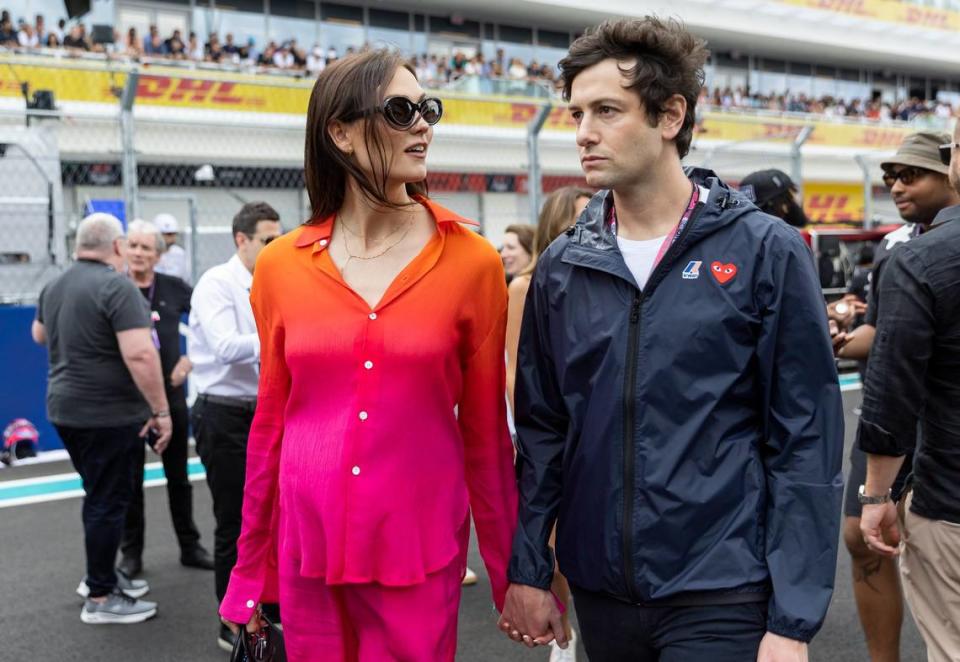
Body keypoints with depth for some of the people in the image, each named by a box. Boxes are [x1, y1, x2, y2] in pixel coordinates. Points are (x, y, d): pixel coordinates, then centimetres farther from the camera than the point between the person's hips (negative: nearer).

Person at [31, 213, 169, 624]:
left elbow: (40, 335, 28)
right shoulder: (117, 287, -17)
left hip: (65, 409, 8)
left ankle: (100, 575, 33)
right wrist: (161, 411, -19)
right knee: (109, 501, 2)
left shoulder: (54, 287, 9)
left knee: (100, 495, 21)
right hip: (108, 414, -8)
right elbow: (140, 355, -25)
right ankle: (100, 598, 11)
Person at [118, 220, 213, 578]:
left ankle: (190, 547, 23)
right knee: (130, 477, 7)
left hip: (170, 392, 2)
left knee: (178, 475, 11)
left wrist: (190, 358, -1)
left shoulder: (174, 288, 0)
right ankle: (131, 552, 20)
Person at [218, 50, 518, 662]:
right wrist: (251, 567, 11)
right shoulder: (281, 266, -1)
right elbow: (271, 421, 7)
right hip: (306, 546, 2)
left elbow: (486, 429, -1)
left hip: (420, 553, -2)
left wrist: (511, 573, 2)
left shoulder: (472, 262, -6)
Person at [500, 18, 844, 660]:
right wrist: (527, 569, 5)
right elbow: (540, 430, 8)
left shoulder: (766, 253, -8)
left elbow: (807, 443, -8)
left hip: (723, 597, -4)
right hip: (600, 592, 4)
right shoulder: (561, 268, 2)